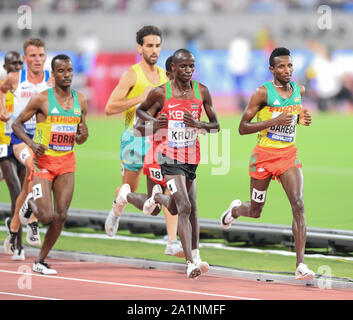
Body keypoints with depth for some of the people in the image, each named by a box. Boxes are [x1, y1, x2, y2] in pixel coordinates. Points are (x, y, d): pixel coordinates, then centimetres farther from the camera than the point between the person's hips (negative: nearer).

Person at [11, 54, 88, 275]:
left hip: (67, 162, 4)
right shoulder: (42, 99, -9)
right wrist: (32, 144, -18)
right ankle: (32, 205, 25)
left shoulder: (80, 101, 6)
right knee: (45, 217, -12)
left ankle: (41, 261, 11)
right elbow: (17, 124, -2)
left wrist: (83, 136, -8)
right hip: (43, 160, -4)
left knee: (61, 215, -3)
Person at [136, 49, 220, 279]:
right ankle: (191, 262, -19)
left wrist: (198, 124, -14)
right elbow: (140, 110, 11)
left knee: (180, 209, 19)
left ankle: (159, 198, 55)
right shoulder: (160, 93, -8)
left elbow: (216, 126, 7)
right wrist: (153, 122, -10)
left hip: (191, 157, 5)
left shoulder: (202, 92, 0)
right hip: (169, 156, -5)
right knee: (184, 208, -18)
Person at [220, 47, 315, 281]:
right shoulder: (263, 93, -13)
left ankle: (301, 265, -20)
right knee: (255, 211, 12)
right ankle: (235, 209, 51)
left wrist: (301, 119, 2)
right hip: (264, 155, -3)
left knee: (298, 205, -17)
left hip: (289, 156, 3)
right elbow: (243, 128, -14)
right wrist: (275, 121, -25)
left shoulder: (299, 90, 4)